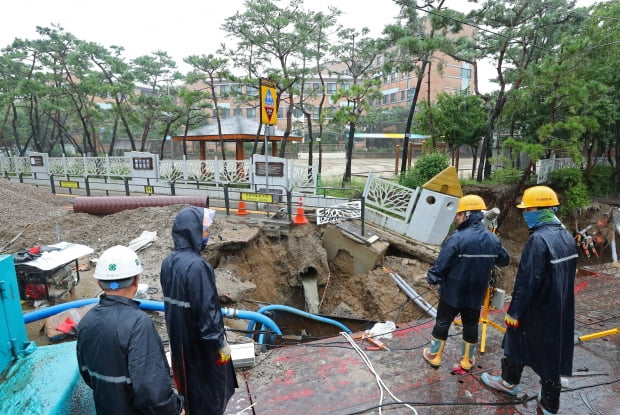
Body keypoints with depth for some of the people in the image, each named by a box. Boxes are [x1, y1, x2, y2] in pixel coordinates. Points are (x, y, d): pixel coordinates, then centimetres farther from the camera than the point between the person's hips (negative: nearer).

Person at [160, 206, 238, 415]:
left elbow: (170, 301, 10)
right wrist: (220, 342, -15)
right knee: (210, 387, 13)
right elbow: (207, 309, -26)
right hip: (201, 342, -8)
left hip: (179, 339, 8)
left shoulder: (168, 262, -1)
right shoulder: (196, 266, -28)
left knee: (188, 383, 25)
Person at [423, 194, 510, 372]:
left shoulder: (457, 238, -23)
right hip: (476, 294, 5)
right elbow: (504, 260, 14)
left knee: (442, 323, 12)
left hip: (452, 292, -4)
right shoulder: (493, 239, -3)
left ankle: (434, 356, 26)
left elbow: (441, 264, -21)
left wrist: (432, 278, -4)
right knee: (471, 325, 18)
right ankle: (466, 361, 31)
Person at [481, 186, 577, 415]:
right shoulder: (566, 236, 4)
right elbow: (566, 274, 12)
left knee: (517, 342, 14)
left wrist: (514, 310, -16)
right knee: (552, 352, 17)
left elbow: (527, 281, -25)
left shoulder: (539, 239, -25)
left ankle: (509, 382, 36)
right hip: (560, 308, 8)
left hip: (537, 310, -8)